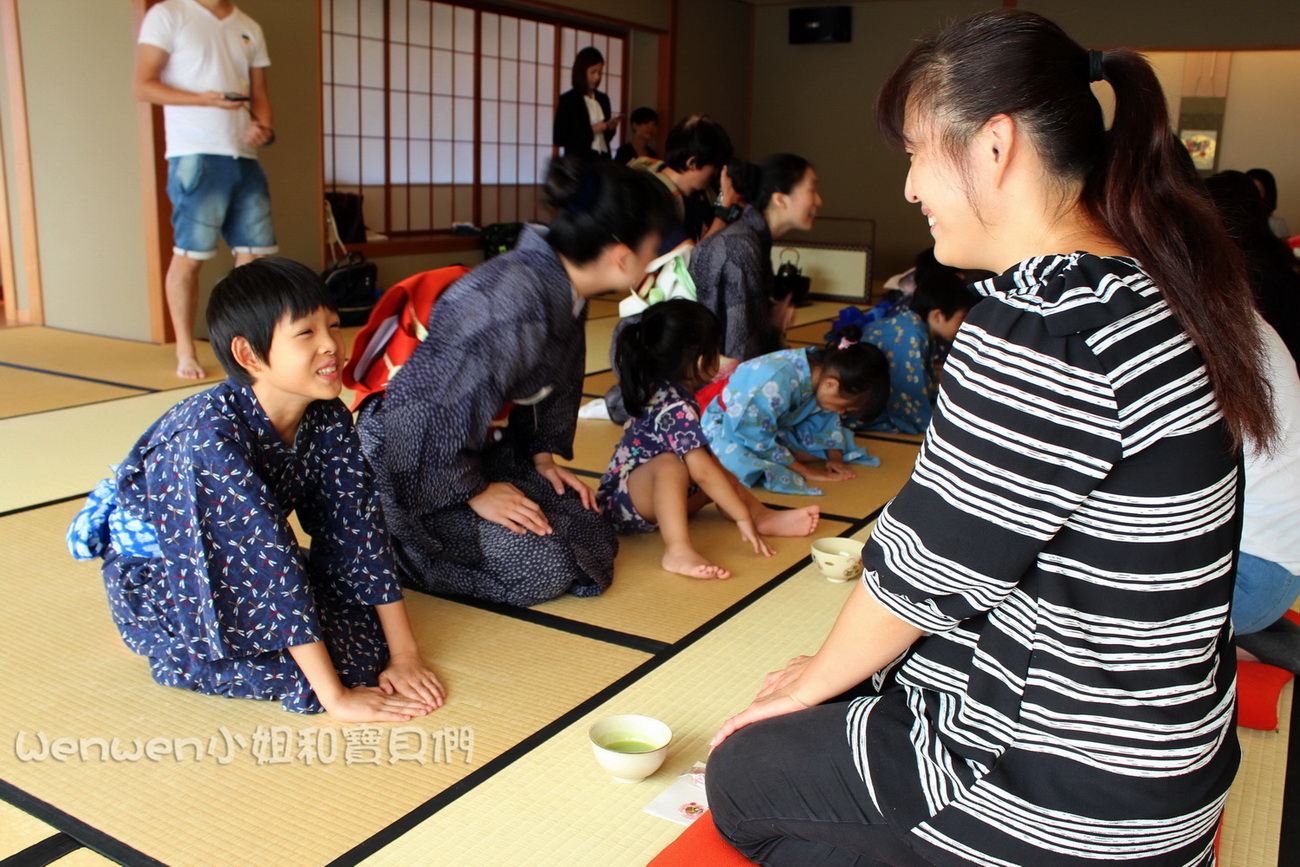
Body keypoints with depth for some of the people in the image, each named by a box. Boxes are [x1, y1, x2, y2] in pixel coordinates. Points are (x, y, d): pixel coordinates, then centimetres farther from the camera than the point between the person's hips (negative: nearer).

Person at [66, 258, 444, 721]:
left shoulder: (328, 418, -14)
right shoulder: (212, 434, -34)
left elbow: (359, 529, -12)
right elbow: (268, 564, -36)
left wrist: (404, 654, -15)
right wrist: (335, 696, -34)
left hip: (242, 567, 6)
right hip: (159, 577, -6)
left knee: (365, 635, -13)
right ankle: (172, 650, -1)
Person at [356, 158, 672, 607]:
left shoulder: (565, 292, -4)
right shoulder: (515, 302, -33)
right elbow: (427, 416, -29)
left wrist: (543, 456, 5)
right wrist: (475, 492, -18)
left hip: (485, 446, 9)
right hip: (412, 456, -9)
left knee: (592, 536, 2)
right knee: (542, 566, -18)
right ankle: (388, 546, 1)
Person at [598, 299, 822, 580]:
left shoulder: (659, 389, 4)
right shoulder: (676, 409, -27)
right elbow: (701, 469, -32)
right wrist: (742, 517, -30)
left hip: (653, 497, 11)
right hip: (624, 503, -11)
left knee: (721, 477, 18)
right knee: (671, 463, -39)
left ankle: (765, 516, -1)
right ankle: (678, 551, -47)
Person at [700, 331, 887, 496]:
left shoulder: (825, 371, -13)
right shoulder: (778, 382, -38)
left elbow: (828, 419, 7)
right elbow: (759, 440, -31)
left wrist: (835, 458, -4)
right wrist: (804, 471, -25)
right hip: (725, 426, -8)